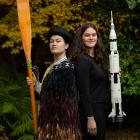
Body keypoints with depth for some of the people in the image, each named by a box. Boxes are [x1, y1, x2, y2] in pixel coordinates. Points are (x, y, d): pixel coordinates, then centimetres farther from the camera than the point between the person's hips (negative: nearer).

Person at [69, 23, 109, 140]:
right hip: (91, 109, -9)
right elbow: (84, 91, -20)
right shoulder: (82, 60, -16)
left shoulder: (97, 58, 10)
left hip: (100, 107, 9)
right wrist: (90, 118, -22)